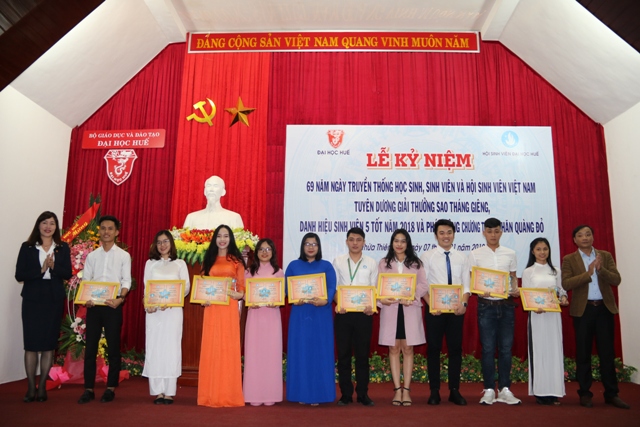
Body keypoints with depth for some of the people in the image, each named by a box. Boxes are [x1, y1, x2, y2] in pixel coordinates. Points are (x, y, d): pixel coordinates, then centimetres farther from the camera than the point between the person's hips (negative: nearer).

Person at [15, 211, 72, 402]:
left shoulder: (63, 248, 5)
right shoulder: (27, 247, 1)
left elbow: (68, 274, -1)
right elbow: (19, 275, -5)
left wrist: (54, 266, -18)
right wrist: (41, 270, -17)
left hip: (54, 300, 1)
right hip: (32, 299, -1)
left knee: (49, 344, 5)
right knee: (31, 343, 1)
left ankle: (42, 387, 15)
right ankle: (31, 387, 11)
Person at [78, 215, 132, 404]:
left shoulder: (124, 256, 4)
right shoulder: (92, 256, 12)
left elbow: (126, 281, -3)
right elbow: (85, 280, 7)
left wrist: (120, 298, -21)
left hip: (113, 305, -2)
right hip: (93, 305, 3)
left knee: (113, 347, 3)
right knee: (90, 347, 4)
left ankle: (111, 388, 12)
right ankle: (89, 389, 12)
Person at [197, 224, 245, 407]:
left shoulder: (236, 260, 7)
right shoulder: (208, 259, 15)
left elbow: (242, 287, 4)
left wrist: (238, 294, -17)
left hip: (229, 308, -2)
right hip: (212, 308, 2)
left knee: (229, 347, -1)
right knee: (211, 347, 2)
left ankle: (228, 394, 6)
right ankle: (211, 394, 10)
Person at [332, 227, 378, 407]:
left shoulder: (371, 263, 7)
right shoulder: (338, 261, 7)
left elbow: (374, 289, 4)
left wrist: (371, 305, -13)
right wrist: (338, 303, -12)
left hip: (363, 313, 0)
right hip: (343, 312, 0)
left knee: (363, 354, 5)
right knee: (343, 353, 4)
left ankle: (363, 394, 16)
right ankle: (346, 394, 15)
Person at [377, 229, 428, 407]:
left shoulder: (416, 263, 8)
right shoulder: (383, 263, 8)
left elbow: (423, 285, 1)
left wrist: (411, 298, -16)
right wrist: (382, 299, -17)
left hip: (410, 309, 0)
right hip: (390, 309, 0)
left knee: (408, 349, 3)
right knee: (394, 349, 4)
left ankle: (406, 389, 8)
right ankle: (397, 389, 10)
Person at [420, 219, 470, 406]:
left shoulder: (461, 257, 8)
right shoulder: (427, 256, 1)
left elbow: (466, 285, 4)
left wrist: (463, 302, -13)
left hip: (456, 309, 2)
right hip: (435, 309, -2)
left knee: (455, 349, 8)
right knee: (433, 349, 4)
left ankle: (454, 390, 20)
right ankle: (434, 391, 14)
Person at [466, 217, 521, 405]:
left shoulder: (510, 254, 8)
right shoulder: (475, 254, 2)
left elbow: (514, 277, 13)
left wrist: (515, 290, -8)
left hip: (506, 305, 2)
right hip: (486, 305, -2)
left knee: (505, 348, 6)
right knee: (488, 348, 2)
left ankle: (504, 389, 16)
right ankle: (489, 390, 11)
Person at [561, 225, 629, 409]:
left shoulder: (606, 256, 9)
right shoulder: (569, 259, 2)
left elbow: (616, 280, -2)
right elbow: (566, 284, -10)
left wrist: (600, 269, -18)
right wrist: (588, 273, -18)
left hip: (605, 308, 2)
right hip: (583, 310, -2)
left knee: (607, 352, 6)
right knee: (583, 353, 4)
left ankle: (611, 394, 15)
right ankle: (585, 393, 13)